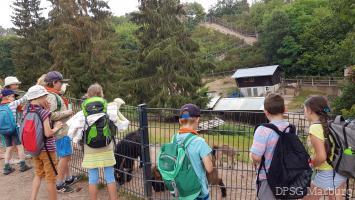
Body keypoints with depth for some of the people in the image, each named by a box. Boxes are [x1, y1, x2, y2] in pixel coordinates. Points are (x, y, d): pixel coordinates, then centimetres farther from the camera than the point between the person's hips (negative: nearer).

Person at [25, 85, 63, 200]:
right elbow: (48, 133, -24)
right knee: (50, 178, 9)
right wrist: (56, 128, -4)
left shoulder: (26, 112, 0)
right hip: (47, 149, -6)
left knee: (38, 174, 24)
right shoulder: (44, 112, -21)